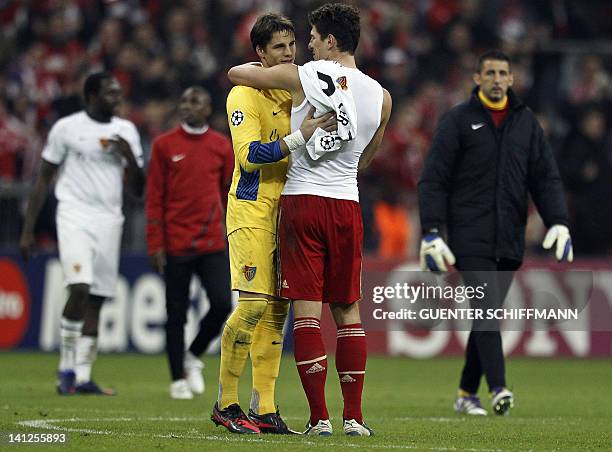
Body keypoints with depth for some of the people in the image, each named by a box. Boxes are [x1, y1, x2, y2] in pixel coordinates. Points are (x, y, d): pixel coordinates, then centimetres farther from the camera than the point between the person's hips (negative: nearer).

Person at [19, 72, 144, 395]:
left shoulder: (126, 131, 11)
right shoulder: (67, 128, 0)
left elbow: (138, 190, 13)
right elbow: (43, 181, 4)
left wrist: (129, 155, -5)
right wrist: (27, 230, 1)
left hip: (109, 221, 4)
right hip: (75, 216, -4)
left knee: (96, 301, 1)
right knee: (80, 289, -21)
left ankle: (82, 377, 5)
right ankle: (66, 367, -9)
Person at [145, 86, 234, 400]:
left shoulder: (222, 147, 7)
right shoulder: (165, 145, 0)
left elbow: (230, 195, 12)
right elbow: (154, 198, 0)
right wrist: (155, 244, -6)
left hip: (213, 244, 2)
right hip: (176, 243, -2)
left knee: (222, 304, -9)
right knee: (176, 313, 3)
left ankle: (194, 356, 16)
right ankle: (178, 379, 15)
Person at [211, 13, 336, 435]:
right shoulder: (245, 94, -8)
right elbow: (248, 155, -19)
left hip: (288, 209, 7)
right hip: (253, 209, -7)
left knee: (278, 309, 4)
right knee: (254, 303, -14)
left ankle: (264, 410, 7)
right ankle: (226, 403, -4)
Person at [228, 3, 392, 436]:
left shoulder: (302, 77, -5)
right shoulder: (380, 96, 4)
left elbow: (236, 73, 9)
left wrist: (260, 68, 30)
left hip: (302, 201, -3)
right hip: (346, 205, 3)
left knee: (307, 311, -2)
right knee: (348, 311, 10)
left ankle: (319, 417, -5)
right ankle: (354, 417, 7)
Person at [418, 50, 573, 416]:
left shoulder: (527, 122, 12)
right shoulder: (458, 121, 1)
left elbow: (546, 177, 11)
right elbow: (434, 179, -2)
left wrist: (559, 222, -3)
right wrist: (431, 232, -10)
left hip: (509, 241, 4)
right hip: (470, 237, -4)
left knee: (489, 315, 8)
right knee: (486, 308, -17)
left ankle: (467, 392, 19)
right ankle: (498, 389, -25)